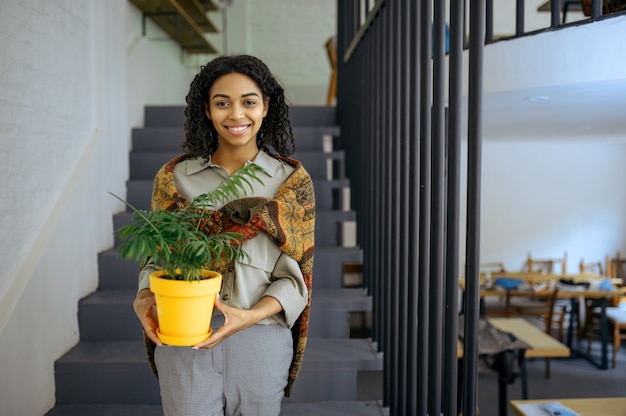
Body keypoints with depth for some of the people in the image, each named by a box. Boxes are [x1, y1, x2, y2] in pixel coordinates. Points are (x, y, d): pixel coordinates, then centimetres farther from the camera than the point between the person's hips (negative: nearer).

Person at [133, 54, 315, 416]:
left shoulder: (293, 181, -1)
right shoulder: (174, 177, 3)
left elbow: (294, 275, -4)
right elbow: (156, 256, 7)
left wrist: (250, 315, -20)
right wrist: (144, 300, -13)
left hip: (261, 341, 0)